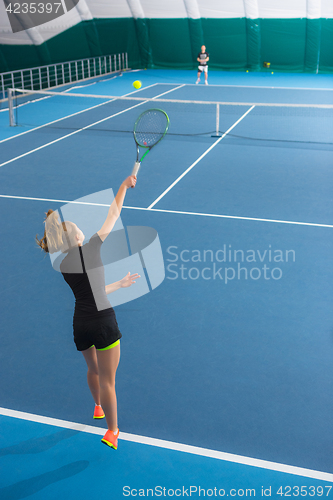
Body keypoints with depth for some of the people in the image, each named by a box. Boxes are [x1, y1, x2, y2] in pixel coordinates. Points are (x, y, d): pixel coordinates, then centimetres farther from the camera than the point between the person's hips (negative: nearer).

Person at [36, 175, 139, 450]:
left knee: (94, 369, 30)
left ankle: (99, 407, 53)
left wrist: (120, 284, 29)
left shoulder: (61, 265, 9)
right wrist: (125, 185, 10)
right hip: (102, 320, -6)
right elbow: (113, 215, -2)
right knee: (107, 380, 5)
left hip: (80, 323, 6)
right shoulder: (89, 250, -8)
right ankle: (112, 431, 17)